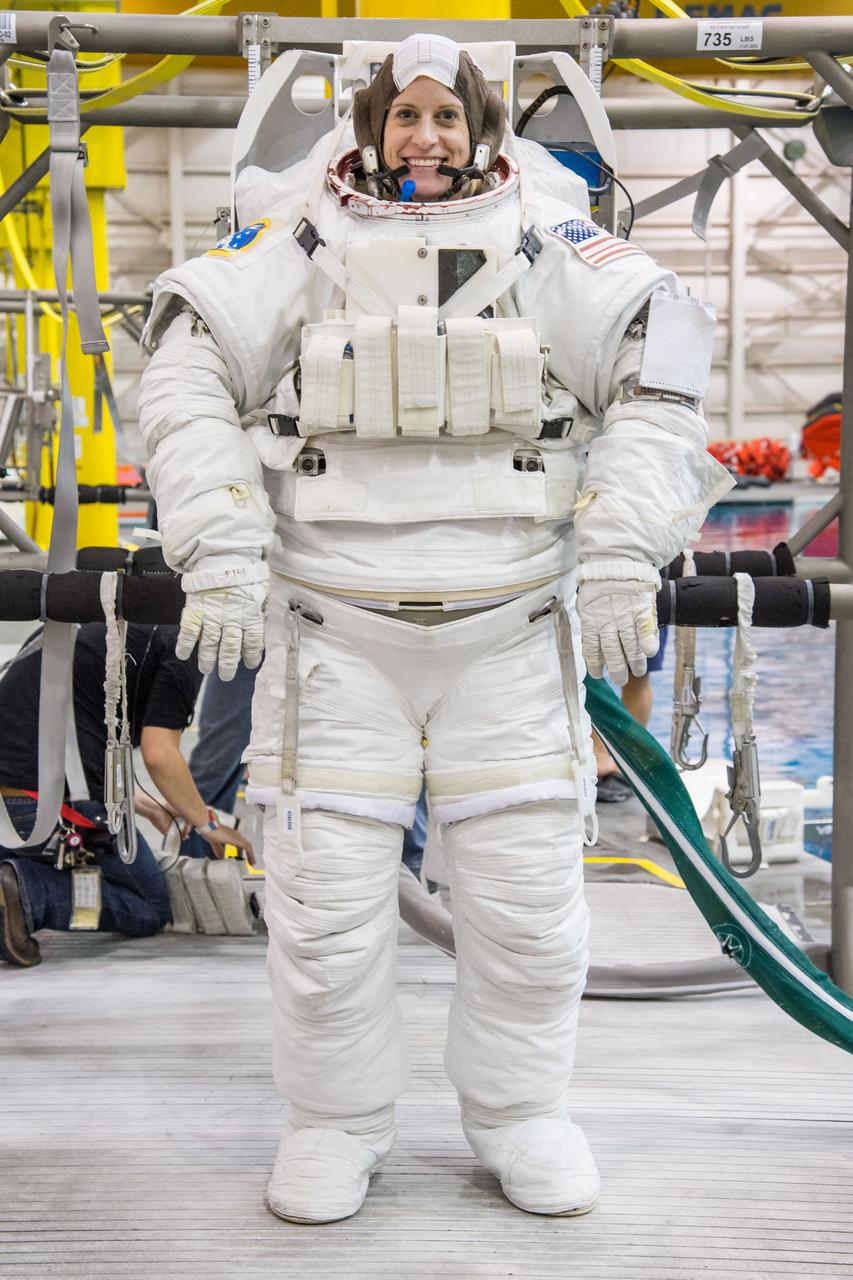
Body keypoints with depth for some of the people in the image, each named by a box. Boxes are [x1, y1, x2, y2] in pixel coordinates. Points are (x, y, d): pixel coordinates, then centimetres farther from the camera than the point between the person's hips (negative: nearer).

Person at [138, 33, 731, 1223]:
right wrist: (220, 547, -11)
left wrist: (622, 554, -8)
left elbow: (661, 373, 1)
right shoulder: (305, 233, 5)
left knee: (529, 891, 4)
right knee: (327, 895, 2)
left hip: (510, 626, 1)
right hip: (336, 623, 0)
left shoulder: (545, 233, 5)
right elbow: (190, 368, 0)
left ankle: (520, 1113, 26)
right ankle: (338, 1121, 23)